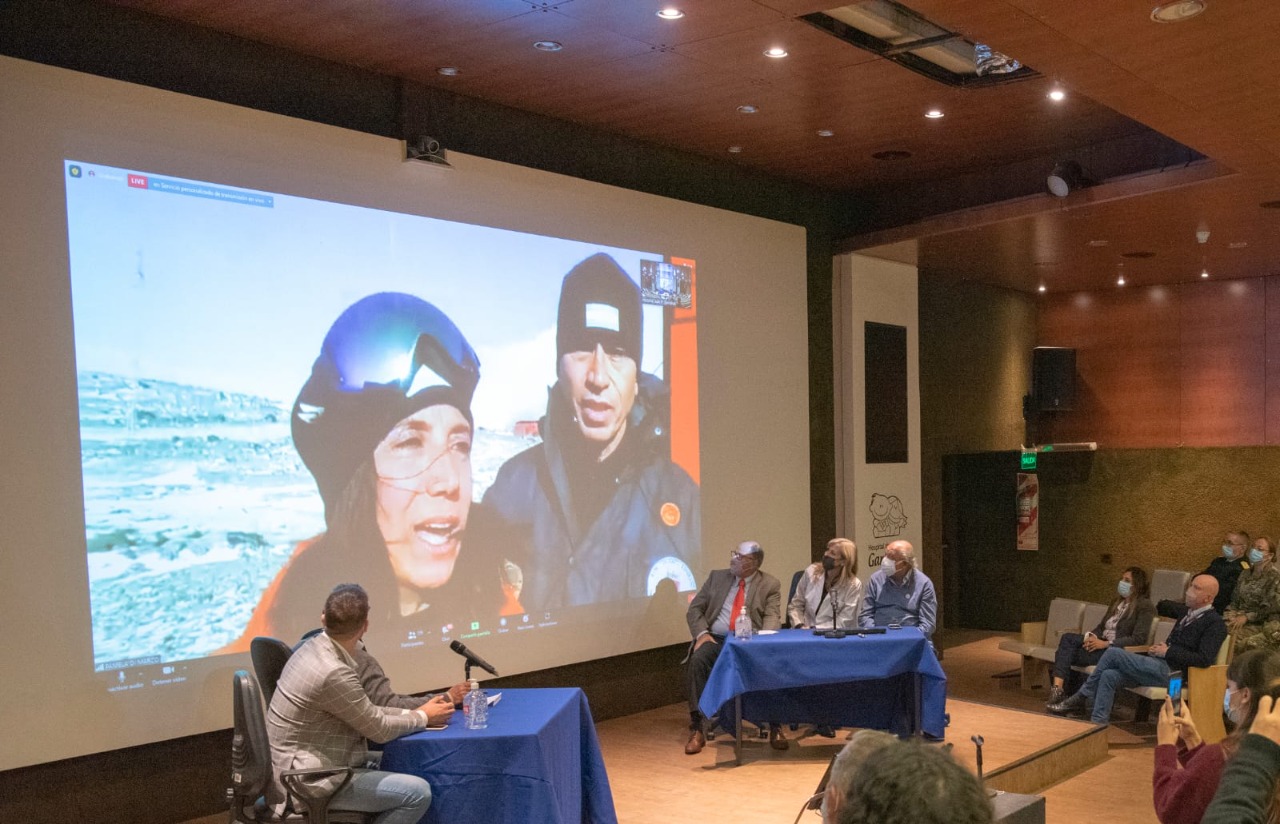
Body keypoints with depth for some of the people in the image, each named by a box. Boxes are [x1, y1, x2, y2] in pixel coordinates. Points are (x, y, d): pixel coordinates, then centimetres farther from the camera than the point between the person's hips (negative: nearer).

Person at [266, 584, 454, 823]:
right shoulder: (334, 672, -27)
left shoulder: (316, 647, 2)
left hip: (301, 767, 10)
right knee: (418, 792, -14)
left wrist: (413, 712, 6)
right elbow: (378, 729, -13)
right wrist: (423, 717, 2)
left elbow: (364, 711, 10)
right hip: (307, 781, -10)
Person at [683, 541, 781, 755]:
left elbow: (772, 618, -4)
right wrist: (702, 633, -8)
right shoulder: (717, 576, 14)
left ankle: (775, 728, -17)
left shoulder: (770, 585, 7)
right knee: (698, 660, -30)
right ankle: (697, 730, -26)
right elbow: (694, 609, 11)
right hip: (716, 640, 2)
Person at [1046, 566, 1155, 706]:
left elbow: (1138, 639, -13)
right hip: (1101, 642, 7)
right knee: (1067, 637, -21)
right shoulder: (1117, 601, 21)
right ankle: (1058, 688, -29)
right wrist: (1091, 636, -5)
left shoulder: (1145, 606, -4)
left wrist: (1106, 644, -19)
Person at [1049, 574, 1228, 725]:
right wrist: (1160, 648, 10)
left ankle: (1081, 698, -4)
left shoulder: (1214, 623, -6)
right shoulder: (1189, 613, 21)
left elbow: (1204, 659, -18)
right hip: (1159, 665, 8)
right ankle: (1098, 725, -11)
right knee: (1109, 676, -12)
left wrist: (1168, 652, -13)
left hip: (1171, 672, -8)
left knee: (1113, 653, -17)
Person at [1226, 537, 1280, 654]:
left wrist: (1247, 617, -17)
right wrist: (1229, 614, -4)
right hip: (1241, 619, 6)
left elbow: (1270, 608, -11)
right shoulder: (1245, 574, 14)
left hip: (1261, 625, -6)